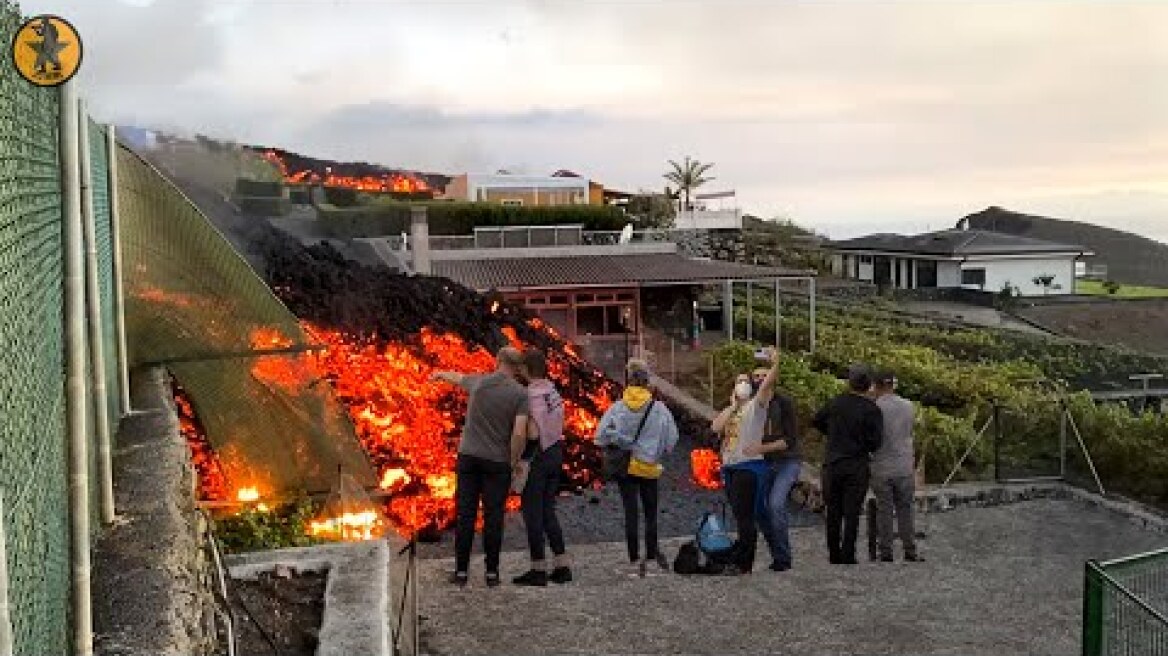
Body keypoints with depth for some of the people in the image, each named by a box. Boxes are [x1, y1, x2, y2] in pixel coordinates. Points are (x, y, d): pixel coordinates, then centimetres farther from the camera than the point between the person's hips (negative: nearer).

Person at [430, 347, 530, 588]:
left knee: (465, 515, 4)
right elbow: (519, 434, -15)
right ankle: (492, 572, 8)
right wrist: (514, 462, 0)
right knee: (493, 517, 4)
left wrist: (441, 374, 50)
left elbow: (458, 378, 27)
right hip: (497, 461, -2)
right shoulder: (520, 393, -6)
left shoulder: (479, 382, 4)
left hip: (468, 456, 2)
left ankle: (461, 571, 7)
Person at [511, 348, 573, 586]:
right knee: (548, 512, 15)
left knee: (533, 513, 1)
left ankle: (539, 570, 6)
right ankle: (562, 566, 16)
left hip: (537, 457, -8)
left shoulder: (530, 396, -18)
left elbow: (532, 435, -22)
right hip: (556, 453, 8)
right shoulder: (553, 391, 7)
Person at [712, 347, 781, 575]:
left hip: (750, 465, -7)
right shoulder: (729, 410, 18)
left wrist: (775, 364, -31)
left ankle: (743, 564, -5)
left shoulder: (756, 406, 0)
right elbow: (715, 427, 0)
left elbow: (767, 383, -17)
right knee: (741, 518, 12)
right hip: (729, 467, 7)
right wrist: (732, 406, 1)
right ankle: (742, 560, 19)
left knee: (746, 517, -8)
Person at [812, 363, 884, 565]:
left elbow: (816, 422, 15)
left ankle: (834, 556, 17)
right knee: (851, 514, 1)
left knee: (833, 513, 11)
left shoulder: (835, 403, 2)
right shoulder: (871, 409, -9)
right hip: (856, 467, -3)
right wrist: (862, 445, 9)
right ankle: (847, 558, -1)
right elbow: (876, 442, -11)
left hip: (832, 464, 3)